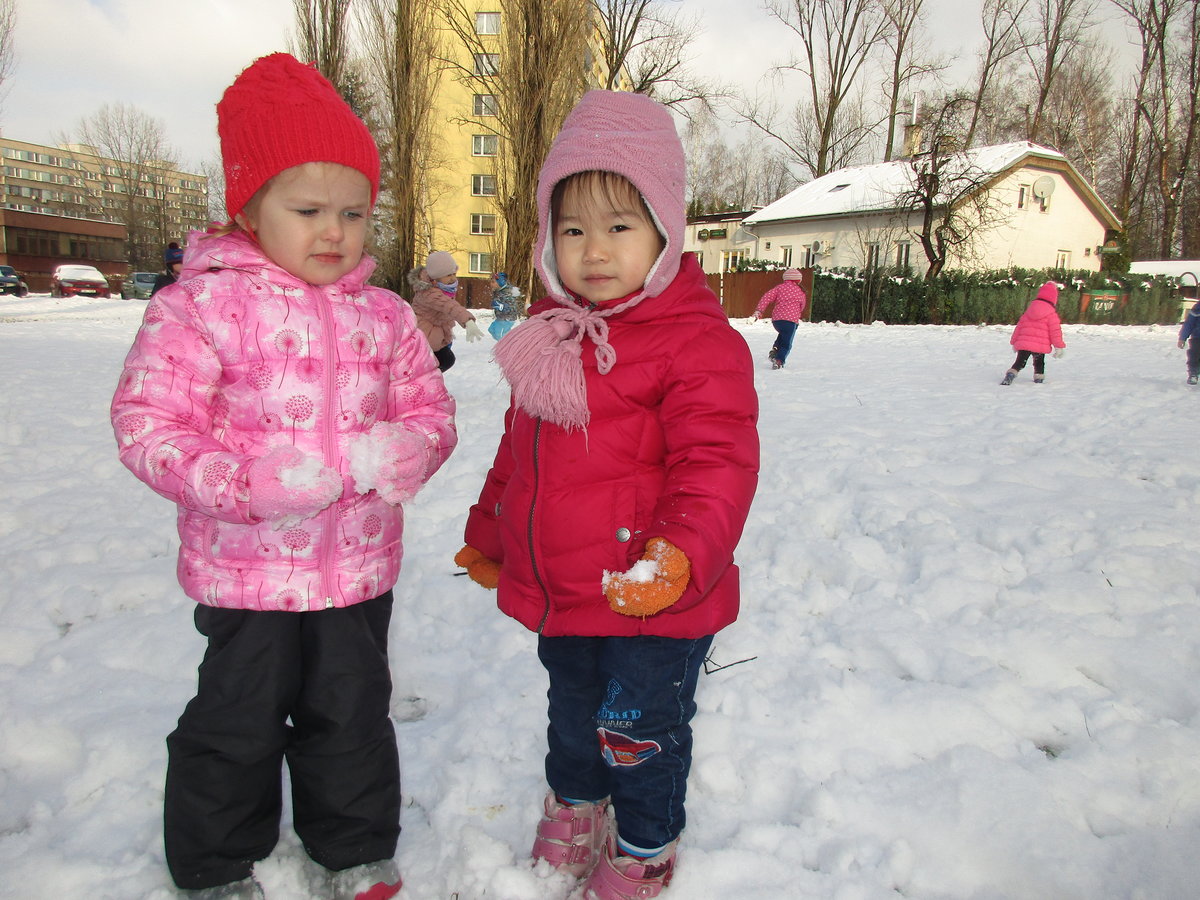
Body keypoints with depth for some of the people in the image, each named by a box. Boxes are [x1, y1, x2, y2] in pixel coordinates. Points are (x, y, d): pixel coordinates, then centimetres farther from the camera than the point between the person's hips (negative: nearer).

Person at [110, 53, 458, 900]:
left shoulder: (386, 317, 2)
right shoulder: (201, 304, -11)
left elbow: (431, 412, 5)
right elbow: (147, 423, -13)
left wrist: (395, 453, -18)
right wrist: (246, 482, -27)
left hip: (359, 569, 4)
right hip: (246, 569, -3)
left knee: (353, 713, 19)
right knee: (238, 721, 14)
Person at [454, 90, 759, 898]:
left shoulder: (698, 339, -17)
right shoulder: (552, 333, 6)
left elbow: (716, 460, -22)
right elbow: (520, 446, 17)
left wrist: (683, 553, -35)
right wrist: (489, 532, 25)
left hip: (649, 600, -7)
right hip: (558, 592, 7)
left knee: (638, 732, 12)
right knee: (572, 718, 27)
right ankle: (574, 810, 55)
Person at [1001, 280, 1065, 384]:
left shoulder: (1029, 309, 11)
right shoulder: (1051, 313, -4)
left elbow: (1020, 325, 15)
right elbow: (1055, 331, -6)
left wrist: (1014, 342, 23)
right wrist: (1059, 346, 1)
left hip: (1024, 343, 3)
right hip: (1040, 346, -2)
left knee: (1019, 363, 7)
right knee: (1039, 364, 19)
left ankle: (1010, 375, -15)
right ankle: (1038, 380, 14)